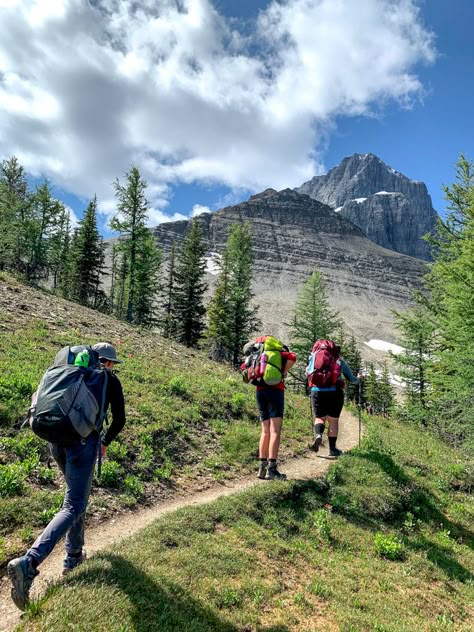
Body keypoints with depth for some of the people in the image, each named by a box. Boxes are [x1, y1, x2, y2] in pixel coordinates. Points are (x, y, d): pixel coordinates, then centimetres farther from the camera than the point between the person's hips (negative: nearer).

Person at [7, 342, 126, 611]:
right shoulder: (111, 380, 5)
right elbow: (119, 420, 3)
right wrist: (106, 442, 20)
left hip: (57, 438, 6)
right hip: (84, 441, -6)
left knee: (78, 495, 24)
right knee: (73, 507, -3)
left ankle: (74, 555, 30)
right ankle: (28, 563, -19)